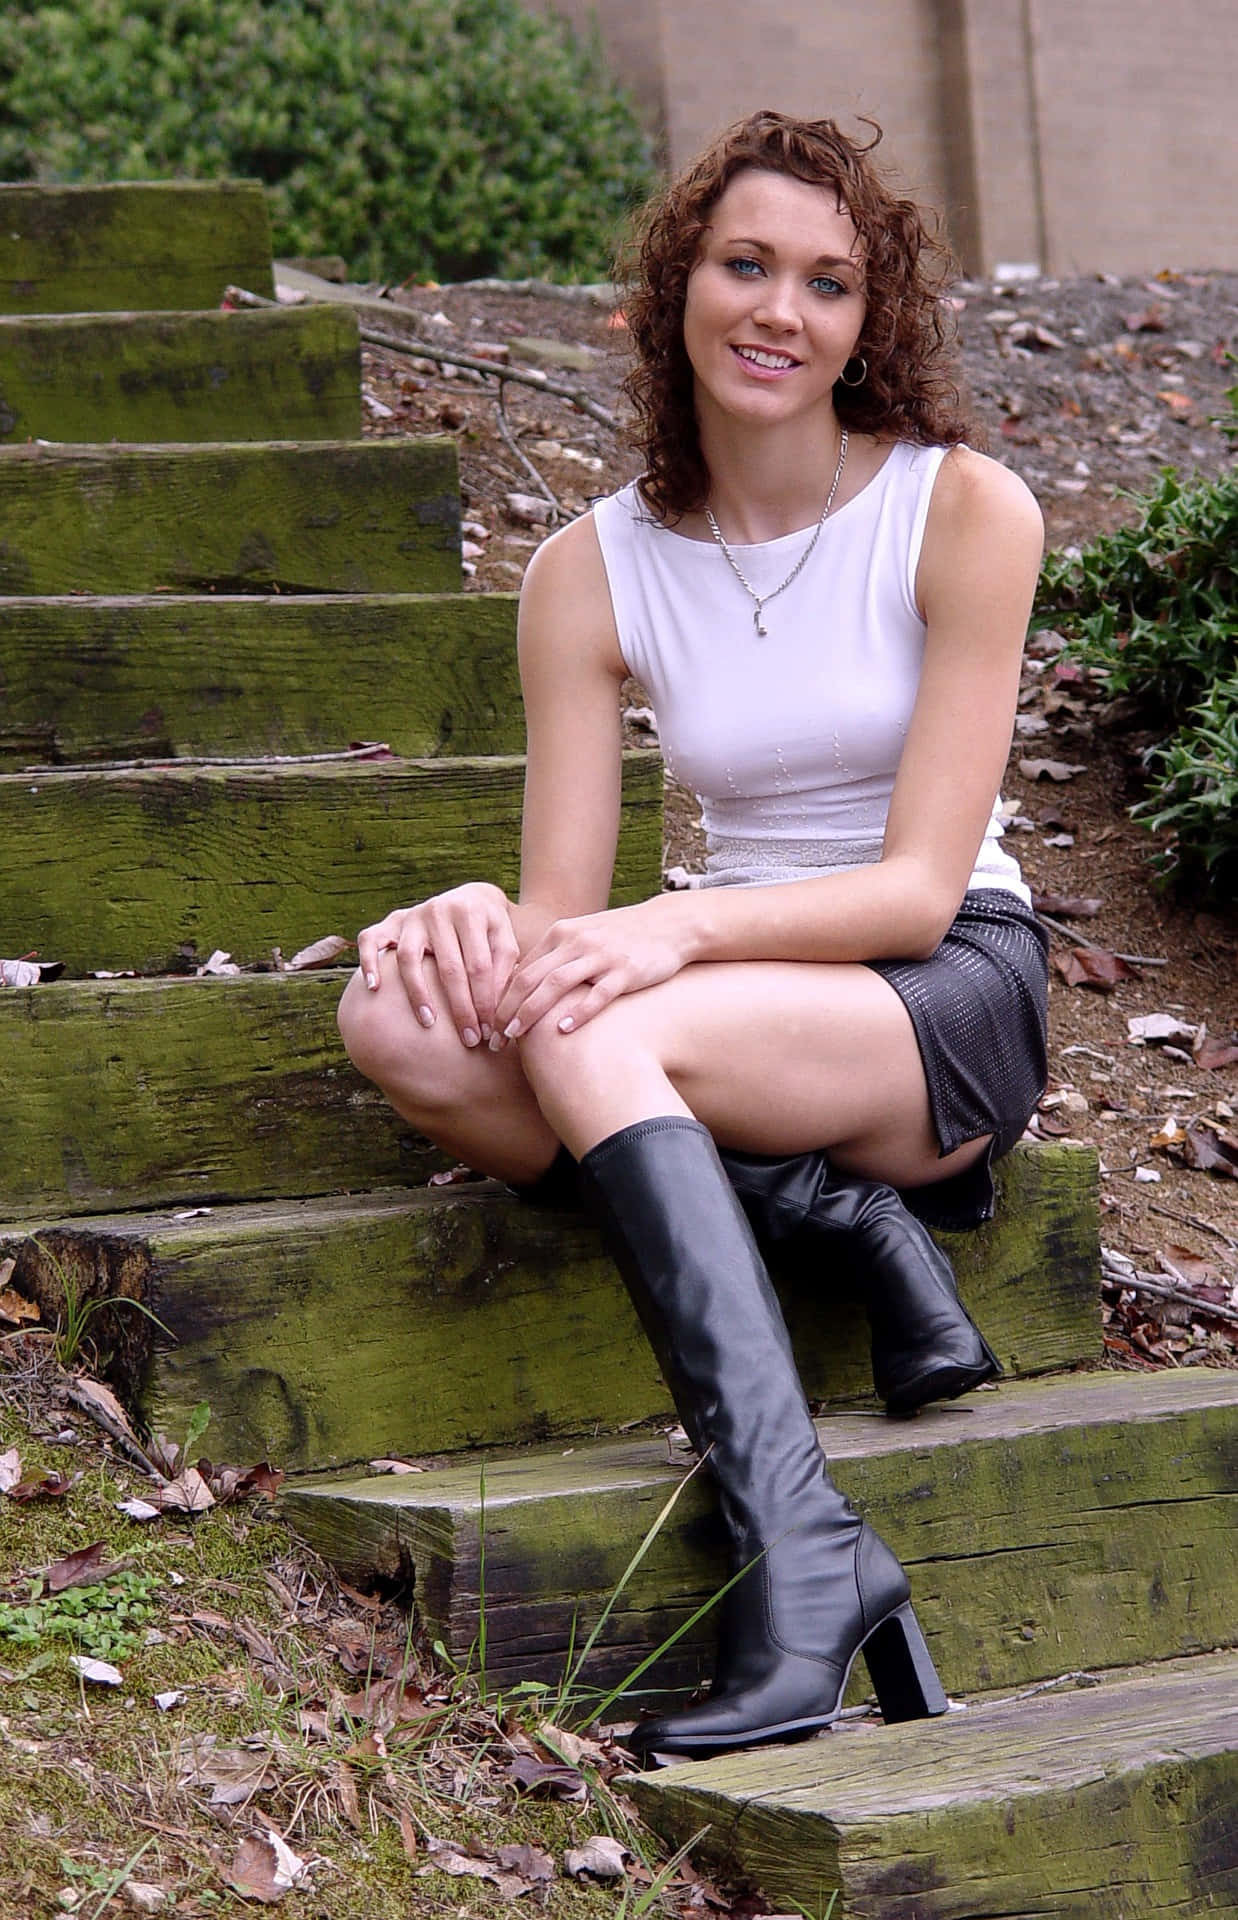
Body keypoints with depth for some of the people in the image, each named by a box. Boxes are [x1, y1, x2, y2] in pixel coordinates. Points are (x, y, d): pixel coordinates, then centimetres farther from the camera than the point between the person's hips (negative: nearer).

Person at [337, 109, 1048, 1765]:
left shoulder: (963, 513, -8)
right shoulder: (594, 570, 2)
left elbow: (921, 883, -12)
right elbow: (561, 912, -1)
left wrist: (681, 929, -29)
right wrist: (474, 923, -26)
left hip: (956, 1003, -4)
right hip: (748, 1002, 4)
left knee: (594, 1038, -34)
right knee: (404, 1021, -25)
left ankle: (802, 1563, -38)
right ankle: (849, 1219, -21)